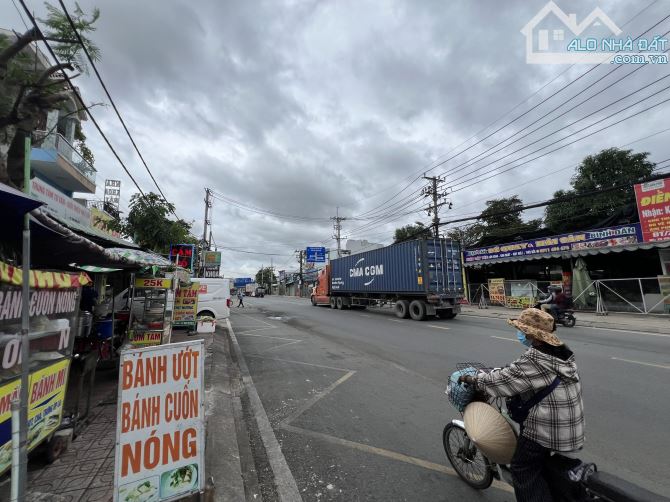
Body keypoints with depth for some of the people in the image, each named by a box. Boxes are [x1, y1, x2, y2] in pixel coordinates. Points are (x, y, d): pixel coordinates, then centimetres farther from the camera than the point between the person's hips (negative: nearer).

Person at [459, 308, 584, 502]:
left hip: (546, 426, -9)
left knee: (524, 470, 7)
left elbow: (502, 380, -20)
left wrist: (472, 379, -7)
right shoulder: (561, 350, 2)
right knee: (540, 463, 27)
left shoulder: (534, 358, -26)